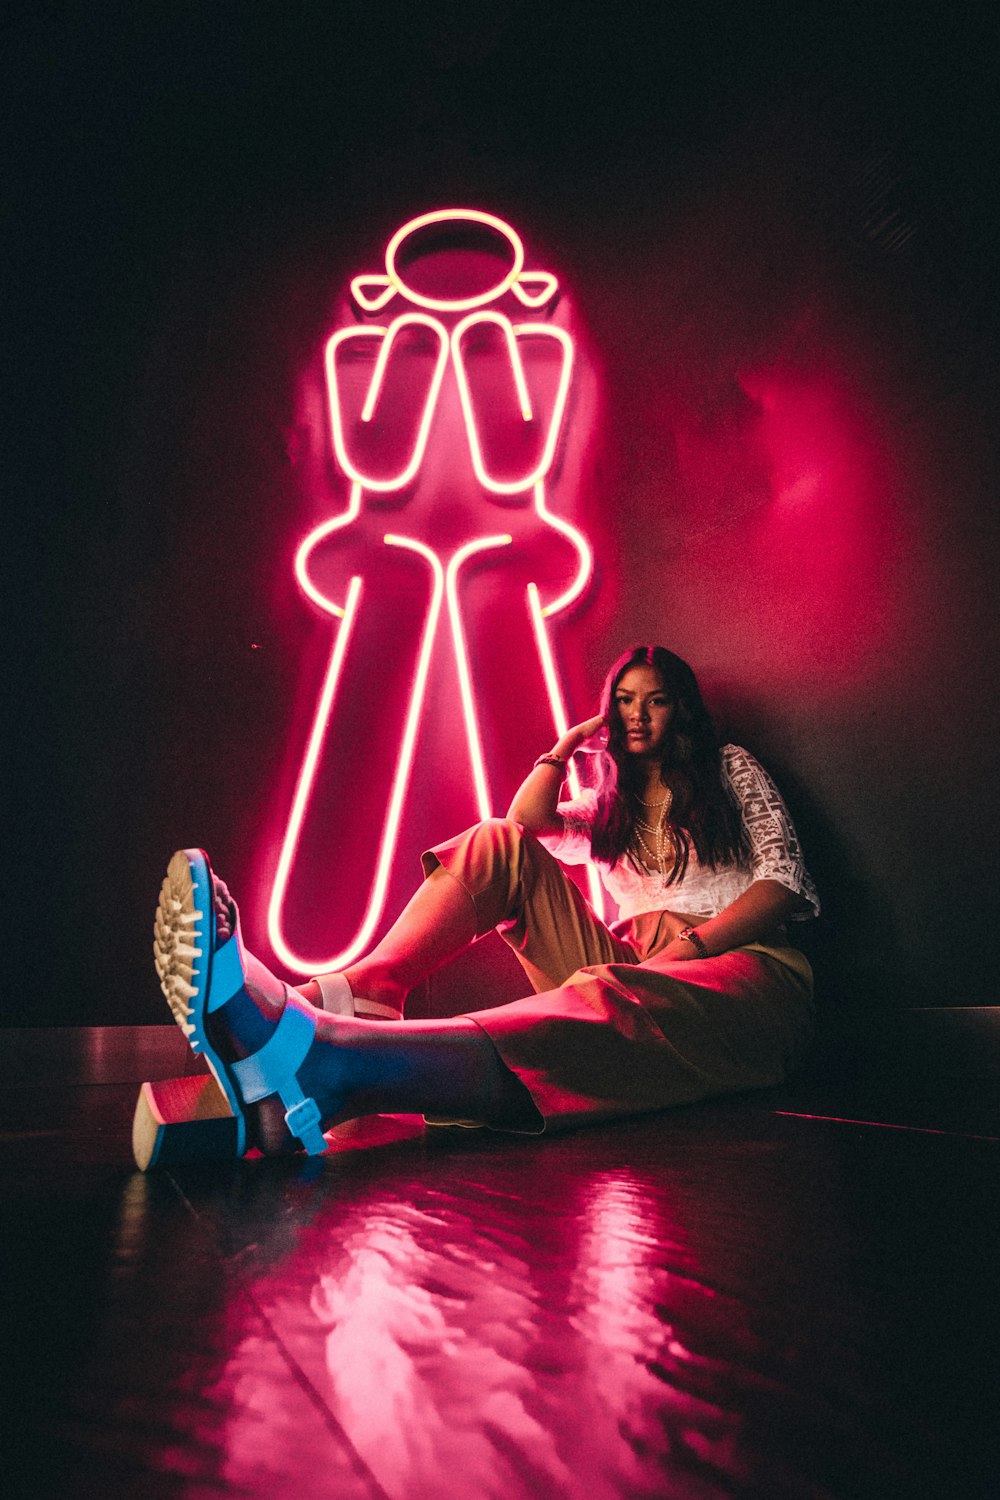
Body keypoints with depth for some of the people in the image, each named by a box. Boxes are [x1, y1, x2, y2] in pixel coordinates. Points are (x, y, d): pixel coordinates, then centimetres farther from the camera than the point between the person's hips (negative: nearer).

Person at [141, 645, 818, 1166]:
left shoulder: (732, 768, 19)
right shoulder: (610, 806, 30)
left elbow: (786, 877, 3)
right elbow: (527, 824, 10)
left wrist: (689, 946, -11)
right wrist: (570, 742, 19)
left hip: (742, 963, -4)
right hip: (630, 963, 5)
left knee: (616, 1002, -42)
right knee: (498, 845, -11)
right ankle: (361, 996, -35)